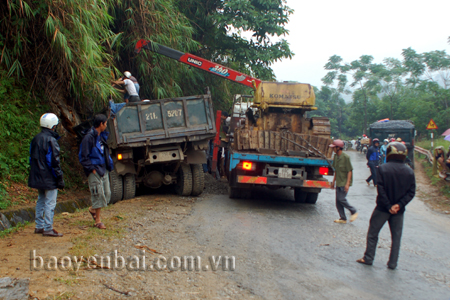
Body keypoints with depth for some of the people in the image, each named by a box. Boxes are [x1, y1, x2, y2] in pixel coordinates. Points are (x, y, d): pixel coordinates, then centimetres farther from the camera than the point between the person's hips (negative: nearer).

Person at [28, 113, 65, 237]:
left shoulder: (35, 139, 10)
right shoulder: (51, 141, -17)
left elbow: (32, 158, 17)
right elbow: (54, 162, -17)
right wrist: (60, 179, -11)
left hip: (38, 178, 9)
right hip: (49, 179, -9)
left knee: (41, 201, 16)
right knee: (50, 203, -3)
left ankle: (39, 226, 22)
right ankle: (48, 229, 0)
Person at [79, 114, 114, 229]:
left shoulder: (102, 136, 12)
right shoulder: (89, 137, -14)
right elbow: (83, 156, -14)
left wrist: (109, 165, 12)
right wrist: (91, 169, -15)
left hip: (103, 170, 8)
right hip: (94, 171, -8)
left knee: (107, 194, 9)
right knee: (98, 194, -4)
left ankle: (93, 209, 33)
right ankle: (98, 220, 8)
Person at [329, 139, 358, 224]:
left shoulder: (346, 157, -14)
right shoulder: (336, 156, 9)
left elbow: (350, 171, -14)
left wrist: (347, 183, -20)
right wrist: (333, 181, 18)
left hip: (344, 182, -8)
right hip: (338, 182, 8)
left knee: (341, 199, -13)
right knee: (338, 201, 5)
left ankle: (354, 211, 7)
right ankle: (343, 218, 13)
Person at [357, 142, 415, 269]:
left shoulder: (383, 169, -13)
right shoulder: (409, 172, -2)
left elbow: (381, 190, -15)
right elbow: (411, 192, -6)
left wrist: (388, 206, -10)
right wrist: (399, 205, -9)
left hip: (382, 208, -3)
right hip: (399, 210, 3)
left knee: (372, 233, 11)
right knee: (396, 236, 12)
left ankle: (368, 258, 15)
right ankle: (393, 263, 15)